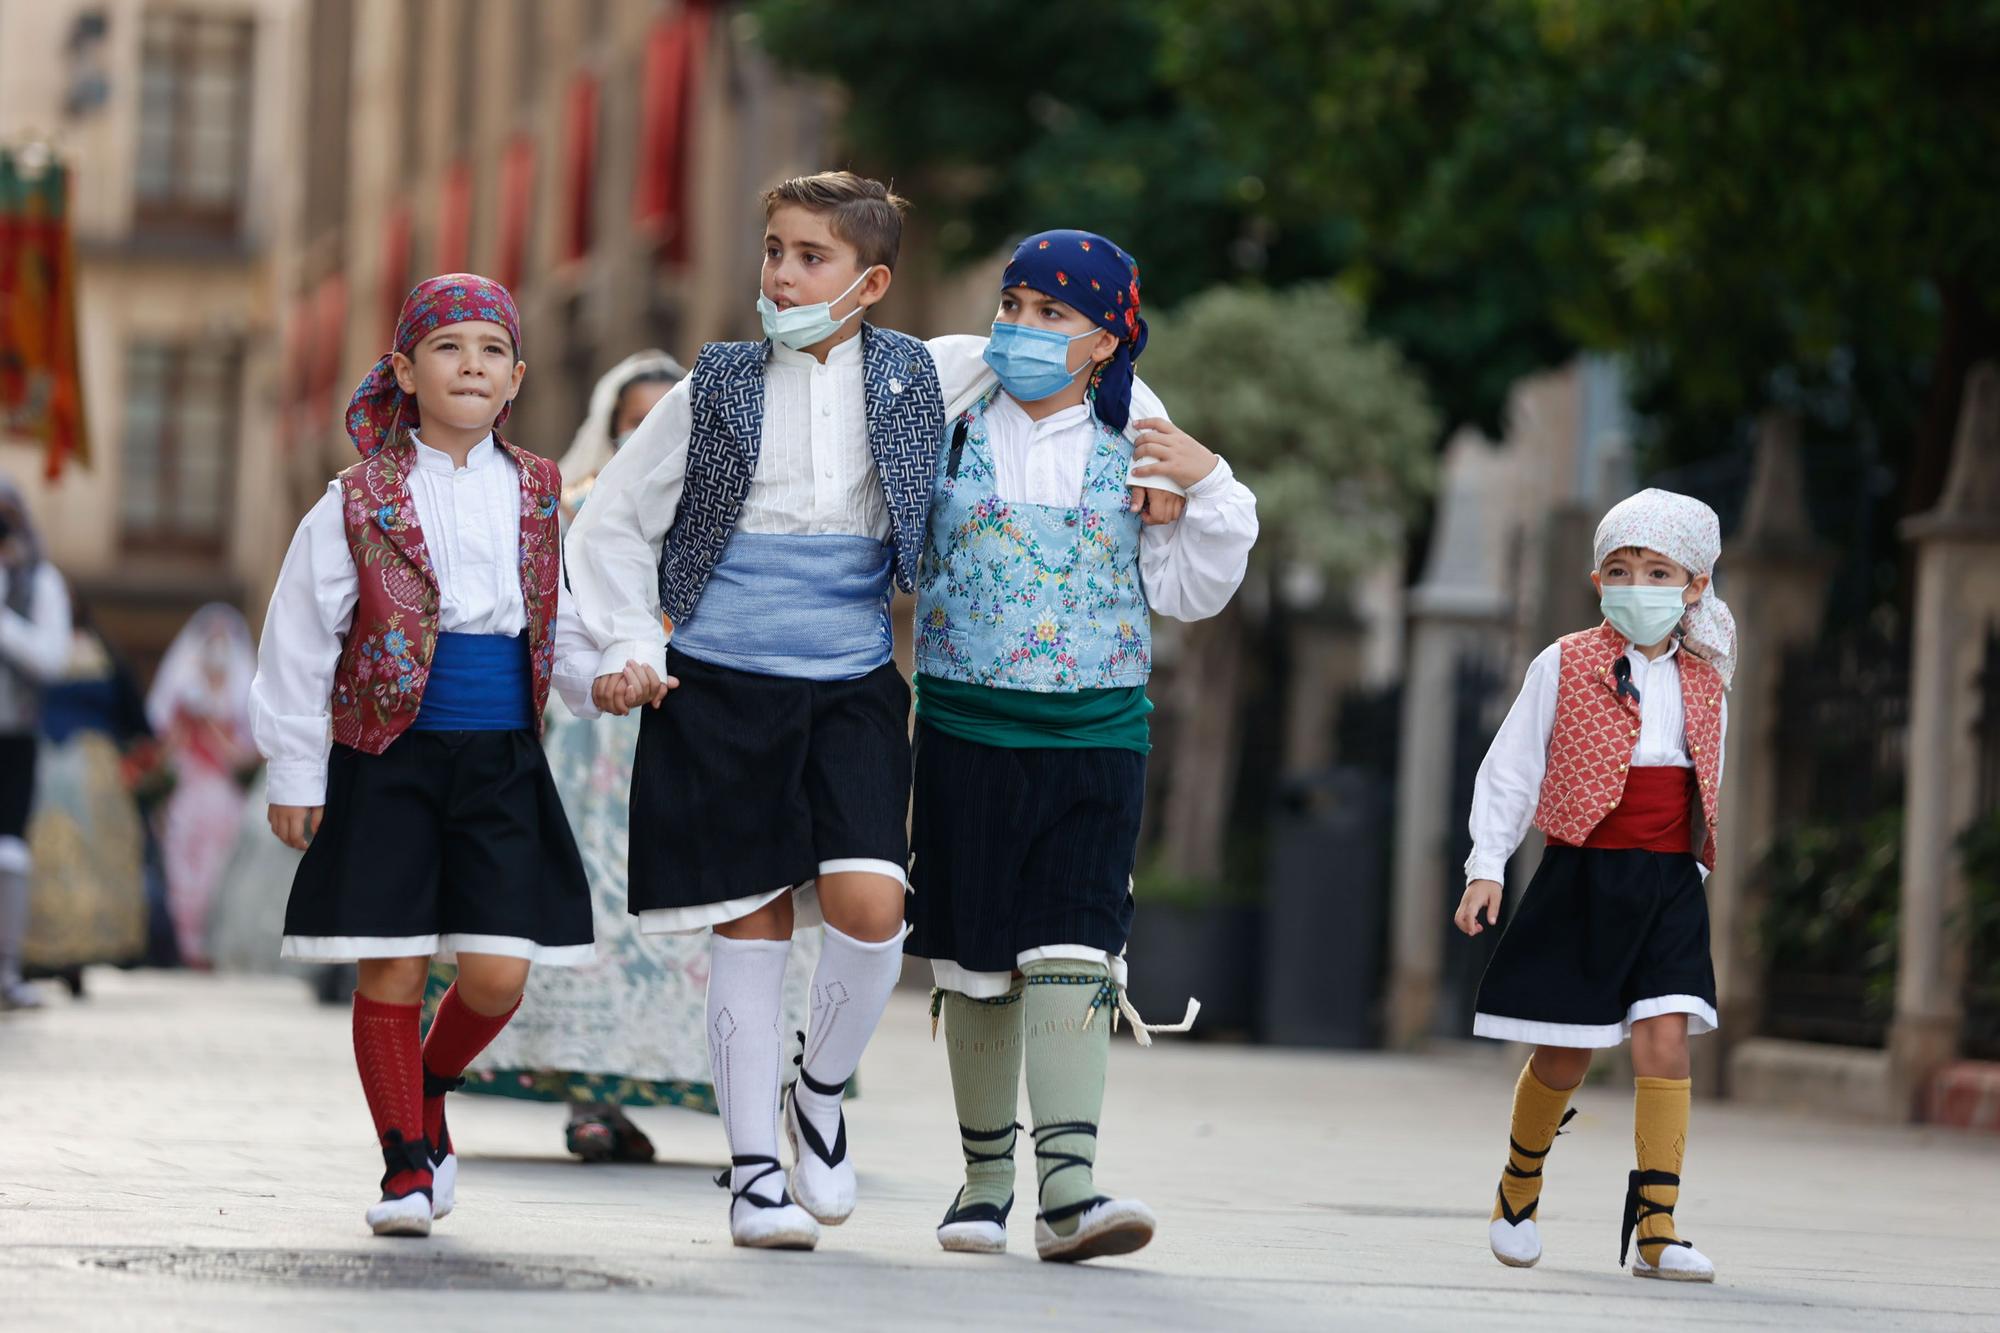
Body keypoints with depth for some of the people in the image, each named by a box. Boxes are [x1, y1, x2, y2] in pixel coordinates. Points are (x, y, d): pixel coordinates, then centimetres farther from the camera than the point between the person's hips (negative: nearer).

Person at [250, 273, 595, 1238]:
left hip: (502, 761, 2)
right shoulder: (360, 501, -2)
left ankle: (429, 1092, 26)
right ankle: (407, 1168, 9)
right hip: (388, 760, -2)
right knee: (391, 971, -2)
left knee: (496, 975, -4)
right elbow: (298, 640, 1)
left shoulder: (538, 497, 8)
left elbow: (569, 617, 16)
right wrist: (293, 774, 0)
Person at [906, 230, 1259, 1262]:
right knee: (974, 957, 6)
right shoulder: (950, 435, 5)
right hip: (967, 728, 1)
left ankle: (1069, 1188, -19)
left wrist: (1209, 489, -5)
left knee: (1071, 952, -12)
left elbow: (1188, 591, 7)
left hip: (1097, 735, -1)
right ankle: (986, 1175, 20)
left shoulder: (1135, 451, 5)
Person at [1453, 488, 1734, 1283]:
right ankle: (1518, 1190, 32)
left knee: (1665, 1042, -13)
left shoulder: (1704, 684, 8)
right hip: (1580, 881, -2)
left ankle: (1656, 1230, -12)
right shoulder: (1563, 667, -1)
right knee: (1563, 1059, 4)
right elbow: (1510, 770, 0)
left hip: (1668, 888, 2)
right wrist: (1486, 866, -5)